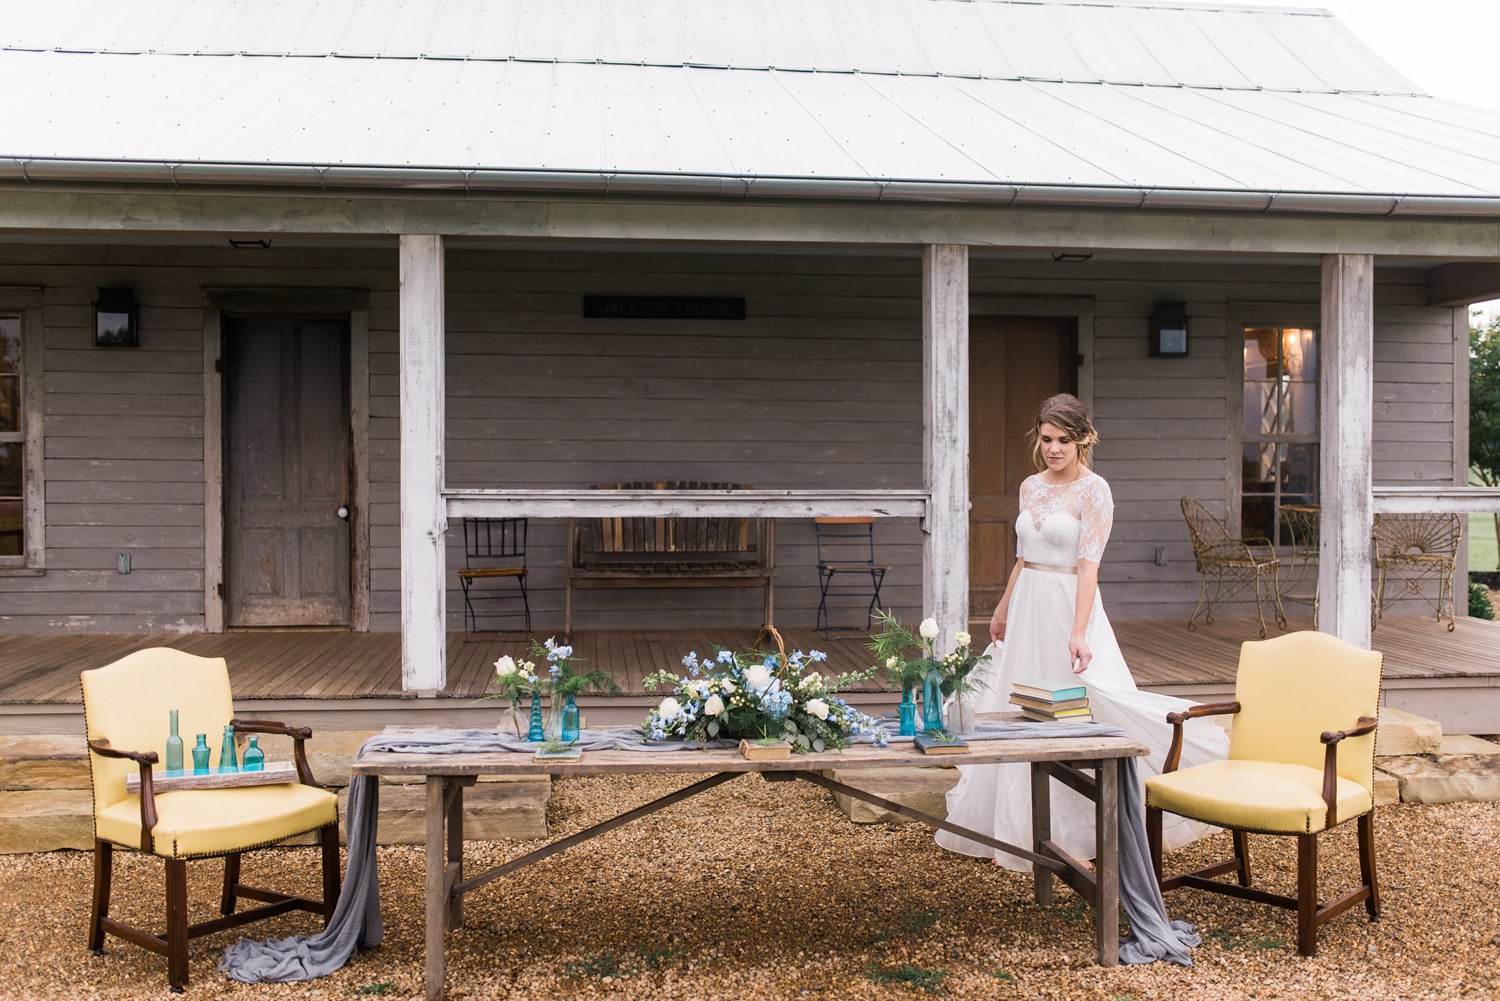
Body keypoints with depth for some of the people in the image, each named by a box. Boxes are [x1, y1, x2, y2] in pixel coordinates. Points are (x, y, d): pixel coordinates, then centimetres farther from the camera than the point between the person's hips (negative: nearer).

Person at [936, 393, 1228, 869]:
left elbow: (1088, 565, -17)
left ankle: (1074, 834, 7)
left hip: (1069, 604, -7)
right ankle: (1026, 827, 23)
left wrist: (1078, 632, -25)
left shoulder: (1093, 490, -10)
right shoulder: (1031, 487, 10)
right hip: (1027, 606, 7)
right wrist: (1003, 609, 25)